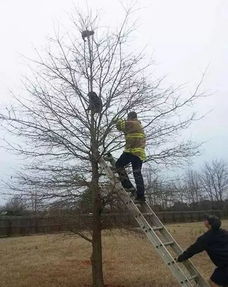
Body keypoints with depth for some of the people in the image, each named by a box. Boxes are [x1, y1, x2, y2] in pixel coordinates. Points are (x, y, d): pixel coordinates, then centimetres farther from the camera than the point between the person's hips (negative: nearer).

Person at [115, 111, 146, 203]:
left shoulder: (131, 123, -2)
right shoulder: (140, 126, 27)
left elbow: (119, 124, 0)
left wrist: (121, 121, 21)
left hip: (132, 150, -8)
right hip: (140, 153, 9)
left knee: (119, 164, 2)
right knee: (137, 173, 8)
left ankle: (128, 186, -8)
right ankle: (140, 196, 4)